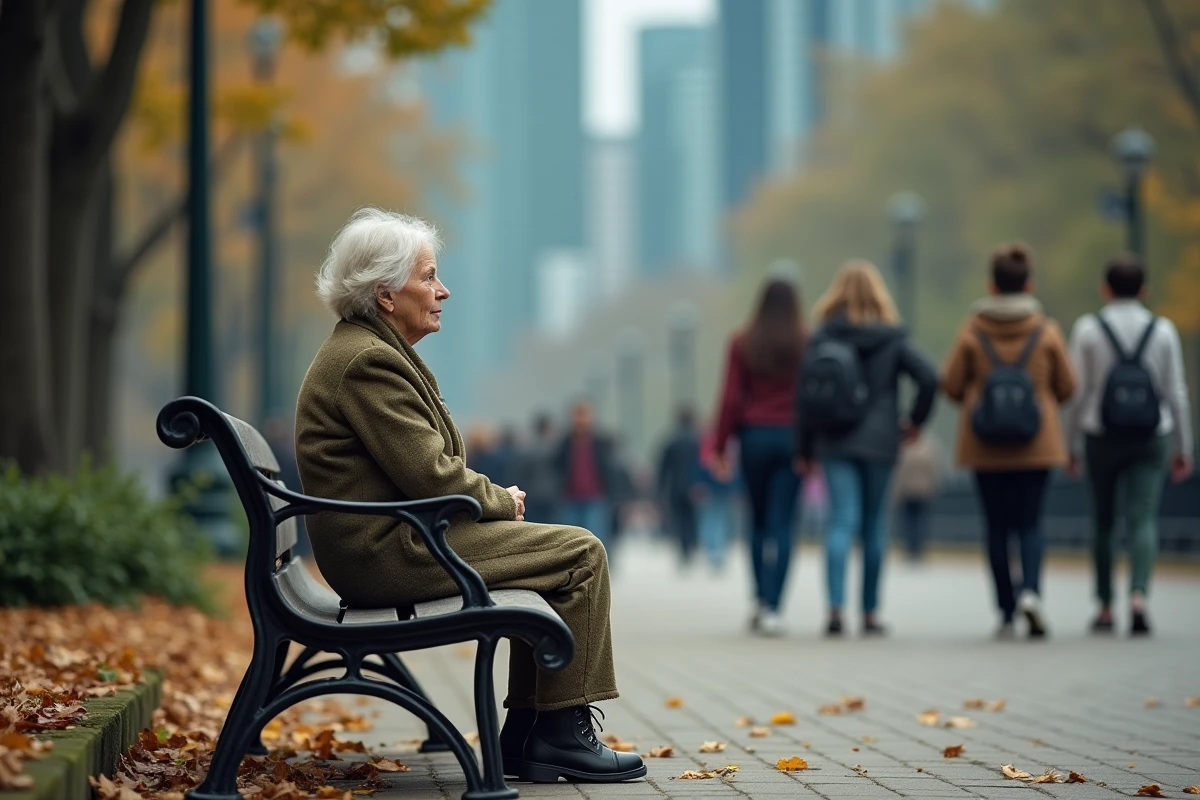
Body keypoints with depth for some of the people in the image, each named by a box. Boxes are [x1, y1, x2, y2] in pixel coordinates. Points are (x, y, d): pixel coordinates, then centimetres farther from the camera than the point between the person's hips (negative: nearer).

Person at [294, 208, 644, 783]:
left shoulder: (366, 350, 17)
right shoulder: (367, 360, -17)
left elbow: (427, 469, 21)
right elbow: (431, 477, -21)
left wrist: (496, 497, 6)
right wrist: (501, 499, -3)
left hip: (382, 545, 11)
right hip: (391, 552, -11)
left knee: (556, 549, 15)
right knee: (581, 554, -8)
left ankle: (526, 737, 11)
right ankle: (563, 735, -2)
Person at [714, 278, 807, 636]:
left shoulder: (742, 342, 0)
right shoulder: (807, 343, -3)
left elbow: (731, 397, -1)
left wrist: (720, 444, 4)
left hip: (754, 435, 1)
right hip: (793, 436, -1)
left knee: (758, 520, 15)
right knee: (781, 523, -2)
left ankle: (761, 600, 13)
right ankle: (772, 608, -9)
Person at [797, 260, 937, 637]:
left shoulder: (821, 338, 2)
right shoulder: (892, 338, -1)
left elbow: (806, 395, 0)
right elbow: (929, 377, -12)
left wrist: (805, 450, 6)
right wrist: (915, 419, 3)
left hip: (834, 443, 1)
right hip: (879, 443, -1)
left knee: (841, 521, -2)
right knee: (874, 525, 9)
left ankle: (836, 605, -19)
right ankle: (870, 613, 14)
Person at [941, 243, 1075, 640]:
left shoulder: (972, 329, -3)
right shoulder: (1046, 331, -2)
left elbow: (951, 384, -1)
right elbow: (1066, 387, 3)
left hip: (984, 444, 0)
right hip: (1036, 443, 0)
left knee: (997, 526, 7)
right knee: (1030, 522, 7)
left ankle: (1006, 612, 8)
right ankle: (1030, 590, -18)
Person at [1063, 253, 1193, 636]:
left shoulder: (1087, 329, -3)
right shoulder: (1163, 330, 1)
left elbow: (1078, 392, -3)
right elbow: (1176, 394, 3)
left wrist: (1071, 446, 5)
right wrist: (1183, 450, 10)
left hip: (1101, 438, 0)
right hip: (1150, 439, 0)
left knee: (1103, 523, 12)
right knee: (1143, 520, -5)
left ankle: (1106, 608, 17)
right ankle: (1138, 597, -27)